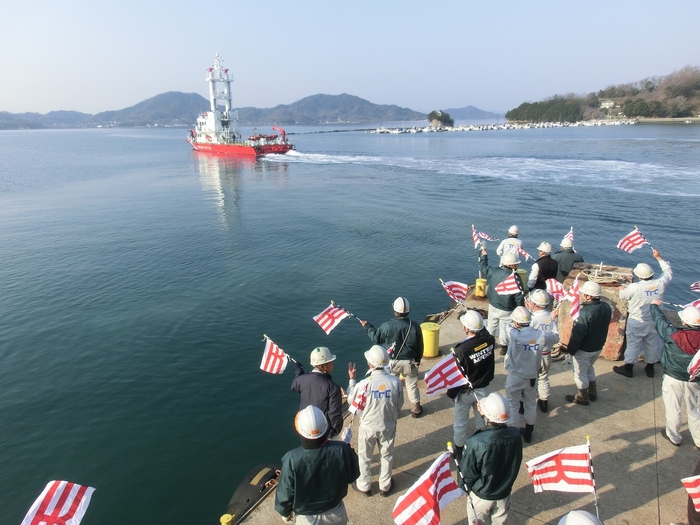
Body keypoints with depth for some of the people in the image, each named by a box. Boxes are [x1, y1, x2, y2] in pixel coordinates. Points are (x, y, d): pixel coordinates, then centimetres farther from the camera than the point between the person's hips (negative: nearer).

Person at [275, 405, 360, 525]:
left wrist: (285, 512, 5)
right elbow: (352, 476, -7)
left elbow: (285, 494, -15)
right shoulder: (342, 450, -26)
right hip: (336, 514, 2)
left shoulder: (292, 460, -30)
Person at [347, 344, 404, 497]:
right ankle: (385, 486, 43)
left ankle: (364, 486, 41)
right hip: (388, 426, 2)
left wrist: (351, 379, 3)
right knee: (386, 456, 24)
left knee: (364, 457, 22)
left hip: (368, 427, -2)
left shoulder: (364, 384, -28)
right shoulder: (395, 381, -22)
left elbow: (351, 401, -8)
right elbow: (399, 405, -7)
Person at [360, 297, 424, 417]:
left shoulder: (386, 326, -21)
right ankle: (416, 410, 36)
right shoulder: (415, 326, -15)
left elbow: (376, 339, -2)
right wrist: (418, 360, 16)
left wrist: (367, 326, 14)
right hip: (409, 361, 1)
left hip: (391, 361, -1)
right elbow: (420, 346, -3)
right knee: (412, 385, 20)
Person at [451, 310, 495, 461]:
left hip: (465, 392, -5)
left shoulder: (461, 349, -32)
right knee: (482, 420, 27)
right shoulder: (489, 340, -20)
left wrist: (451, 392, -5)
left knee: (460, 423, 18)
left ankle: (459, 451, 37)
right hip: (484, 389, 5)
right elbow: (483, 331, 8)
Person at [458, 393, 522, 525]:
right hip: (504, 493, 4)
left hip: (481, 495, -3)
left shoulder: (476, 443, -35)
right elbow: (516, 464, -2)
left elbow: (467, 473, -19)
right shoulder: (515, 435, -23)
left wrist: (464, 487, 0)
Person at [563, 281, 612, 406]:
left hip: (584, 350, -7)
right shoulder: (606, 307, -9)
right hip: (598, 347, 8)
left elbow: (577, 334, -25)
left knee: (580, 373, 14)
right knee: (589, 368, 29)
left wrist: (570, 350, -13)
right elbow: (603, 326, 7)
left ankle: (582, 398, 30)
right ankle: (592, 393, 43)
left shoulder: (585, 312, -32)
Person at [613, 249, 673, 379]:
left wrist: (621, 290, 16)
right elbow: (668, 272, 6)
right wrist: (658, 258, 12)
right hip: (654, 321, 4)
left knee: (633, 344, 9)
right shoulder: (660, 284, -14)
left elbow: (622, 296, -7)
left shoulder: (634, 287, -26)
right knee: (652, 344, 19)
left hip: (637, 322, -4)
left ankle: (628, 368, 22)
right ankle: (650, 368, 35)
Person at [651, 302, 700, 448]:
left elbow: (659, 320, -9)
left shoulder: (674, 336, -24)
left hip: (673, 379, -3)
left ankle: (674, 437, 30)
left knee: (673, 410, 14)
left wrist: (655, 306, 8)